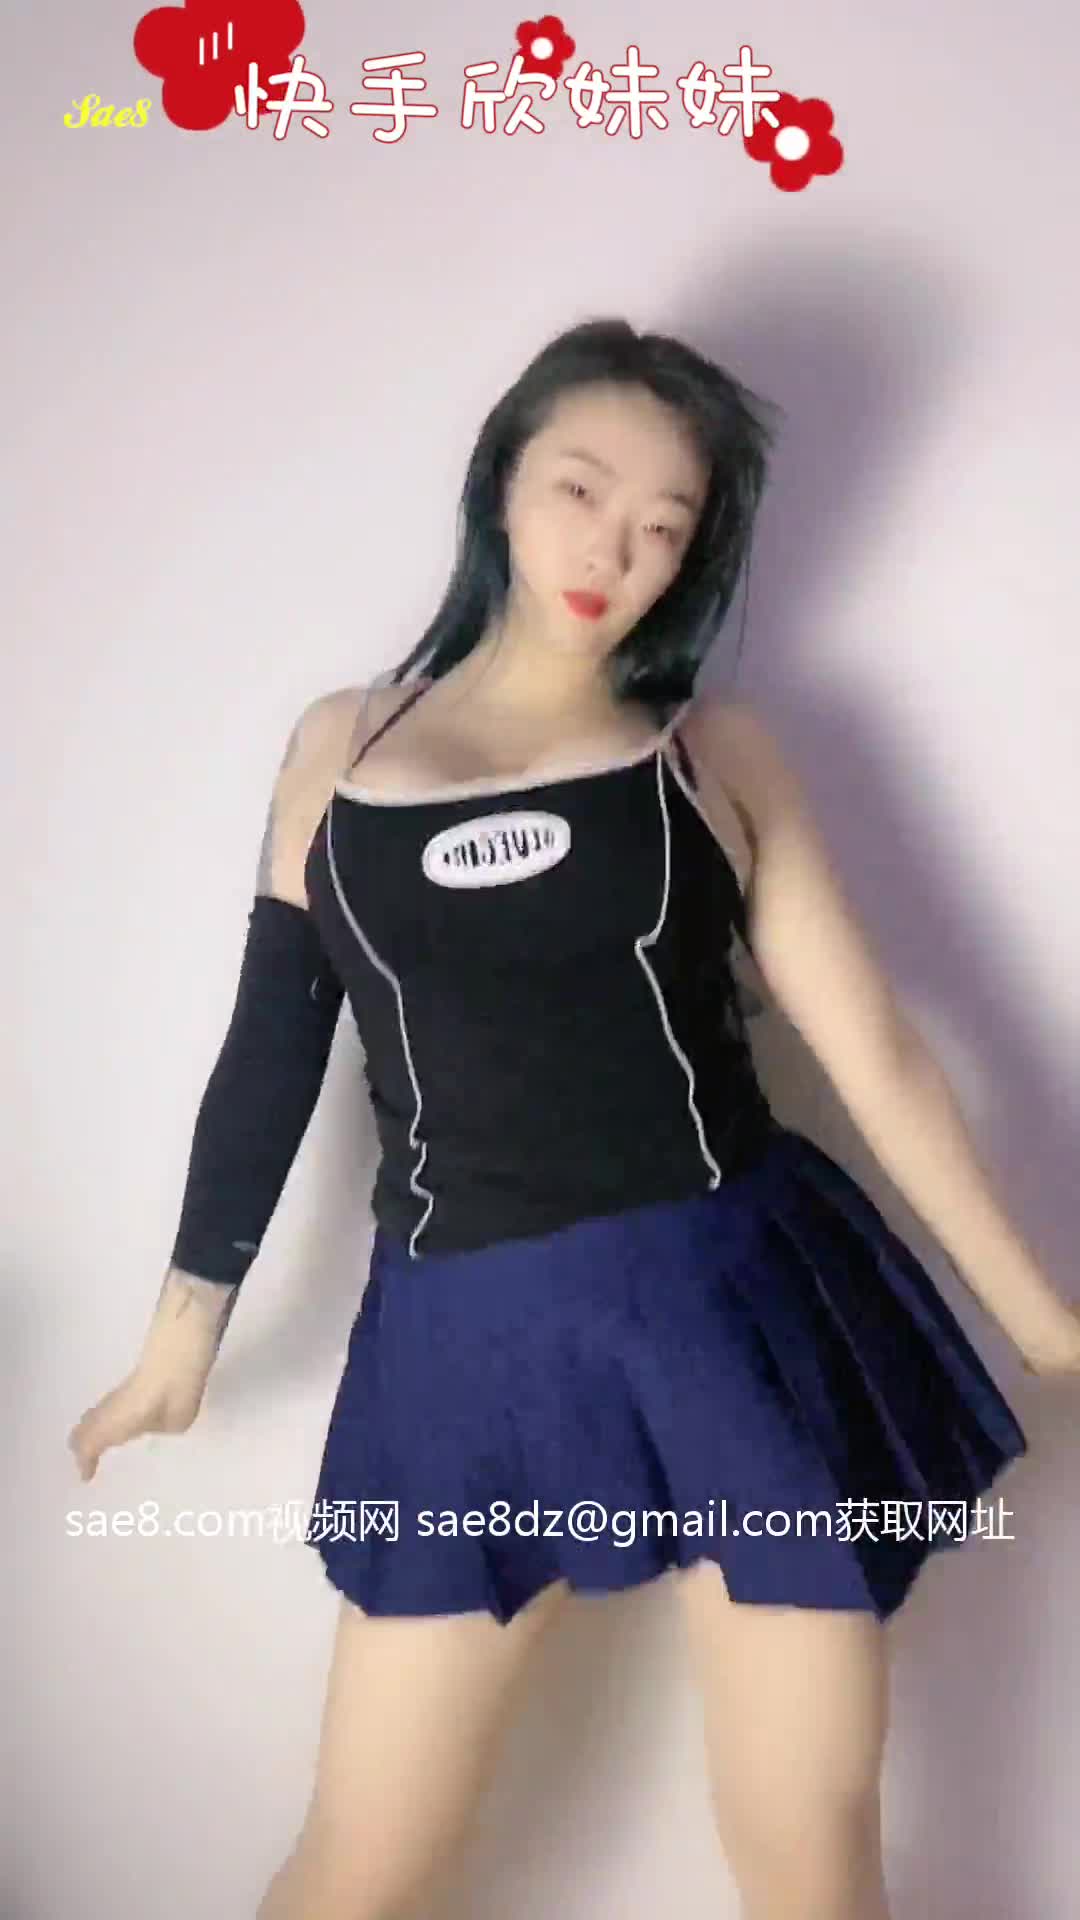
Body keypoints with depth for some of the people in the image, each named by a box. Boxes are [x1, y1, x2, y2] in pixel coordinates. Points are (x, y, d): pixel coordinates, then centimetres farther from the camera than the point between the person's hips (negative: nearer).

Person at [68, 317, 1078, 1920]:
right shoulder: (340, 746, 8)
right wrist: (185, 1331, 17)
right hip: (468, 1344, 1)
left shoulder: (711, 749, 3)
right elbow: (271, 1050, 12)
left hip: (742, 1313, 0)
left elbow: (876, 1053, 3)